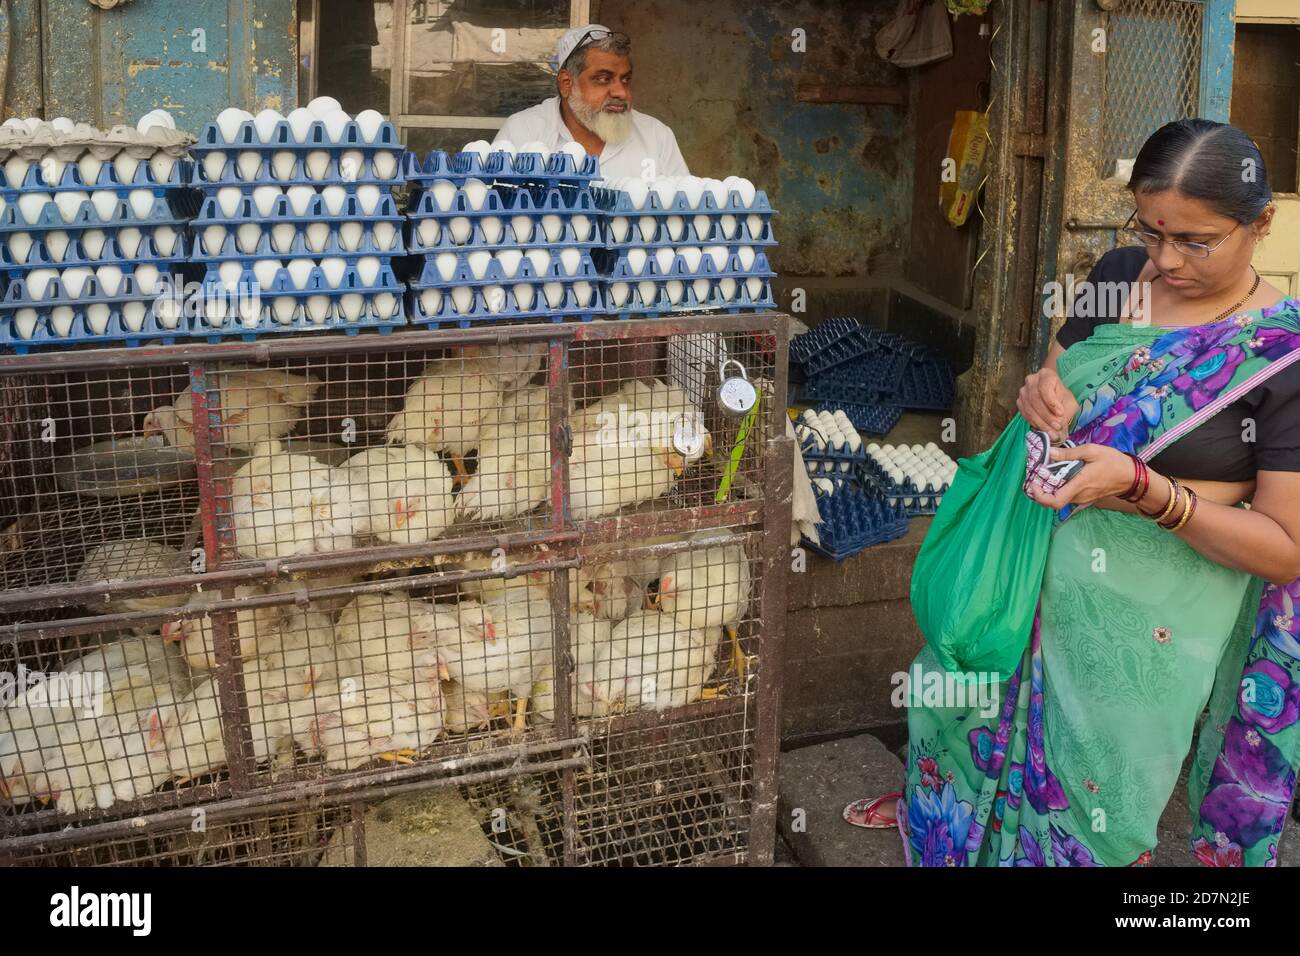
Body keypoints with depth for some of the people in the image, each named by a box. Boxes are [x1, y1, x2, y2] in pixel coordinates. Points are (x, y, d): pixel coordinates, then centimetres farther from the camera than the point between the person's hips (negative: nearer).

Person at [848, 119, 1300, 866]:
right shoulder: (1119, 277, -4)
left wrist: (1144, 489, -30)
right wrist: (1042, 393, -13)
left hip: (1155, 612, -6)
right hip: (1043, 567, 6)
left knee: (1097, 788, 12)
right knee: (966, 691, 27)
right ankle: (933, 805, 59)